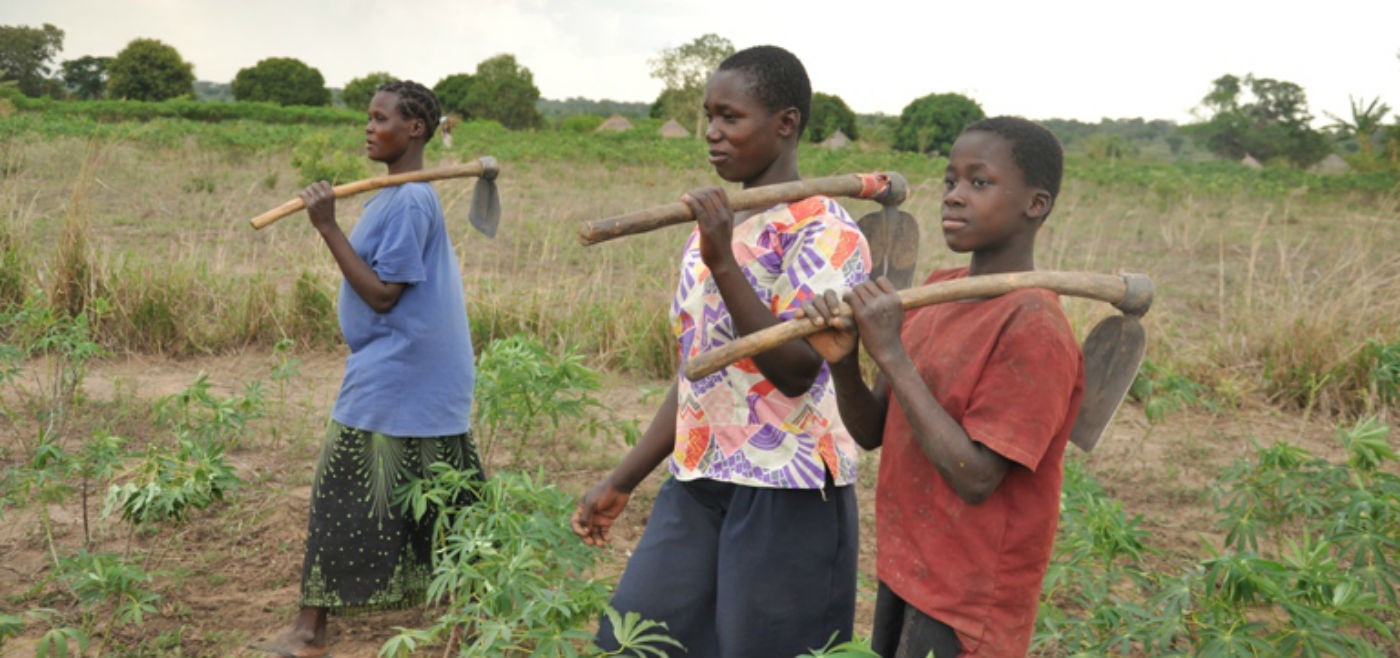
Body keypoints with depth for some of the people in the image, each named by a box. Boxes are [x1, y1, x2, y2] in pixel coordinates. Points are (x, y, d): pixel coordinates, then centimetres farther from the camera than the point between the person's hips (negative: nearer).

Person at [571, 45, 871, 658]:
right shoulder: (711, 226, 14)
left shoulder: (825, 232, -11)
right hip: (695, 482, 8)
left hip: (785, 492, -7)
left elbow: (796, 371, -22)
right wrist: (621, 481, 18)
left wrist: (724, 264, -26)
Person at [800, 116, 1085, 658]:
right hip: (904, 574, 7)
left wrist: (891, 353, -23)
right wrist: (843, 360, -14)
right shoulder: (938, 290, 4)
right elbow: (873, 432, 6)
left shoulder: (1034, 329, -19)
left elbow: (976, 478, -24)